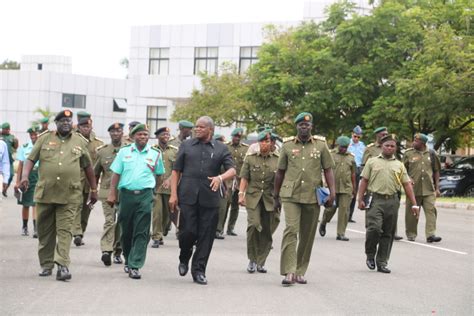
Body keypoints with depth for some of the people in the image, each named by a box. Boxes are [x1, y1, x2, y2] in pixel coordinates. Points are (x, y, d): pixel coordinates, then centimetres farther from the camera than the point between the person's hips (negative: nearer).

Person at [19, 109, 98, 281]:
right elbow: (30, 159, 3)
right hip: (45, 194, 1)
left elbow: (88, 167, 16)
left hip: (69, 196, -1)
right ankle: (46, 265, 18)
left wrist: (94, 189, 16)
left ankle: (62, 265, -13)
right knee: (45, 231, 8)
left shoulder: (80, 142, 10)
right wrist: (25, 176, -15)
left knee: (64, 230, -8)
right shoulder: (45, 138, 7)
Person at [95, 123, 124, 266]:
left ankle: (118, 251, 17)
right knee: (109, 221, -10)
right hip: (107, 191, 0)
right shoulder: (102, 151, 8)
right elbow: (95, 173, 14)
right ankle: (106, 251, -16)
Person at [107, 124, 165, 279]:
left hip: (145, 196, -1)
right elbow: (116, 174, 6)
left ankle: (135, 266, -6)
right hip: (126, 194, 1)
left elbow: (158, 174, 16)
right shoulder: (124, 151, 7)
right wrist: (112, 194, 0)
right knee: (126, 230, 10)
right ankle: (128, 261, 28)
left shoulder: (155, 154, 6)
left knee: (141, 233, -6)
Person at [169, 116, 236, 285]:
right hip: (188, 197, 0)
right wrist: (173, 194, -1)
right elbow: (176, 171, 9)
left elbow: (232, 170, 0)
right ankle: (184, 259, 23)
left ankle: (199, 270, 11)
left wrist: (220, 177, -22)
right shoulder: (186, 145, 12)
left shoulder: (221, 149, 10)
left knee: (206, 235, 1)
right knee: (188, 231, -7)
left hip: (210, 199, 1)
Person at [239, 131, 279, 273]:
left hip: (270, 199, 1)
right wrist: (241, 194, -6)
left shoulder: (278, 160, 7)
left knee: (267, 231, 2)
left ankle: (261, 262, 16)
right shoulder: (250, 158, 8)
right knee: (254, 224, -19)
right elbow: (244, 178, 6)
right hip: (253, 197, -1)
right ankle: (252, 259, -4)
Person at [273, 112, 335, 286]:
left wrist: (332, 192, -6)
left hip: (312, 197, 1)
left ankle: (300, 271, 19)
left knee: (307, 235, 7)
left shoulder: (321, 145, 5)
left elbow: (328, 170, 6)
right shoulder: (287, 145, 6)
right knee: (290, 230, -15)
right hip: (290, 195, -1)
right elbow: (280, 172, 12)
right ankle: (289, 272, -16)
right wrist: (276, 196, 13)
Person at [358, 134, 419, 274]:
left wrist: (414, 204, 5)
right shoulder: (372, 162, 10)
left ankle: (382, 262, 12)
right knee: (374, 228, -16)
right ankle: (370, 255, 7)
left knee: (388, 234, 5)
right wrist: (360, 199, -3)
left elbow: (407, 185, 12)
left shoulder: (399, 165, 15)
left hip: (392, 201, 3)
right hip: (375, 200, -3)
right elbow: (364, 181, 7)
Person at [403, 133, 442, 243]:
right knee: (412, 212, 4)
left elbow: (436, 171, 12)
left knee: (431, 210, -9)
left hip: (429, 189, 0)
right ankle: (411, 234, 17)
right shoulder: (408, 154, 5)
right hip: (413, 188, 0)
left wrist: (437, 188, 7)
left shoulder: (431, 154, 8)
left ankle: (431, 234, -12)